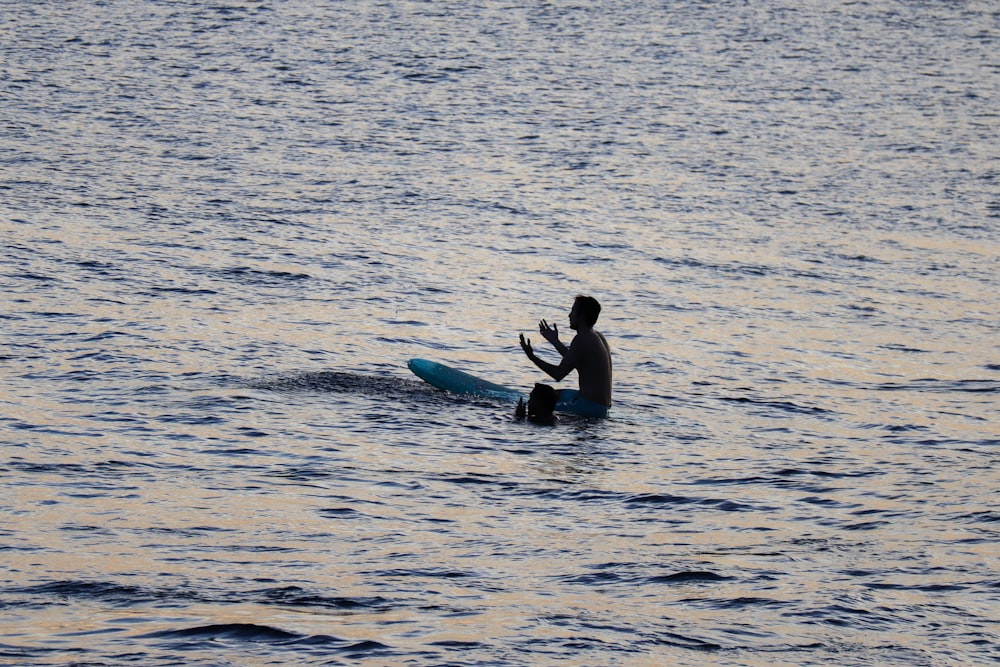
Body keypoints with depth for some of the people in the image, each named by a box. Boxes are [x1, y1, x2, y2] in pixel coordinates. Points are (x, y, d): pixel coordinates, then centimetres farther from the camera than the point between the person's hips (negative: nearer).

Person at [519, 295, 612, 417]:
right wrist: (554, 341, 40)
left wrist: (532, 357, -7)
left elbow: (558, 374, -17)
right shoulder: (597, 336, 14)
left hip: (590, 407, -10)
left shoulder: (582, 339, -17)